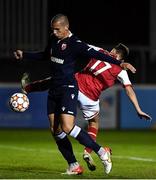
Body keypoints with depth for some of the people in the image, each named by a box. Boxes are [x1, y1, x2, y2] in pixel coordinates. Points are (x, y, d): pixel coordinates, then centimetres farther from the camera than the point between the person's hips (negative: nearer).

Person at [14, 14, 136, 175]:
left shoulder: (75, 44, -13)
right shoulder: (53, 40, 11)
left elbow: (96, 54, -18)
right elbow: (45, 56, 30)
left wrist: (119, 63, -27)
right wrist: (24, 55, 32)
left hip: (68, 88, -8)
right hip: (54, 89, 8)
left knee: (67, 127, -22)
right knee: (55, 130, 3)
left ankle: (101, 152, -12)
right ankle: (73, 166, 10)